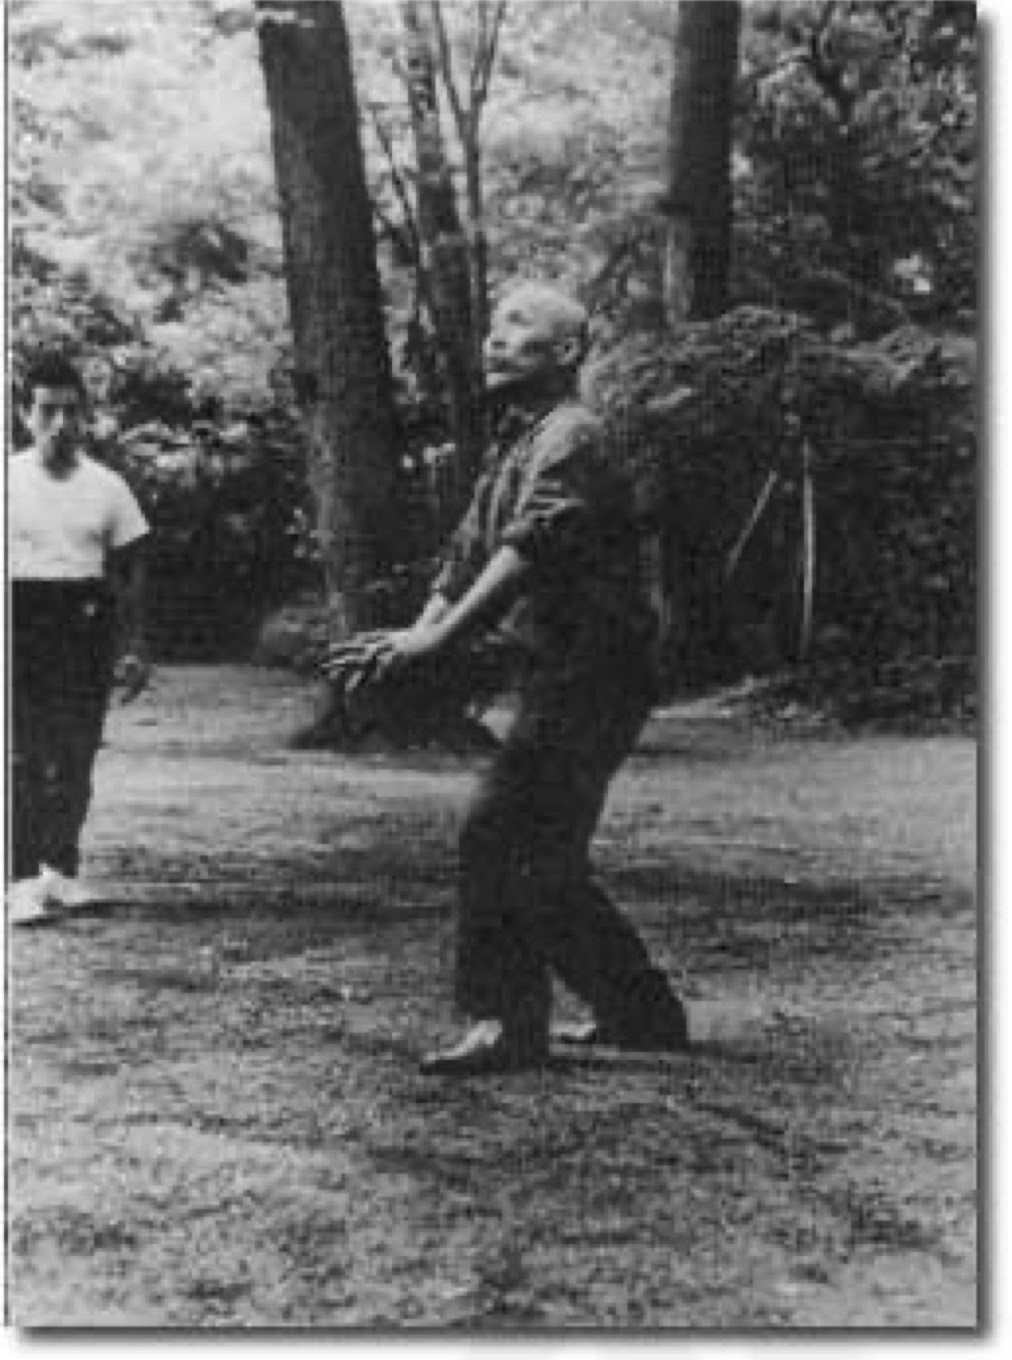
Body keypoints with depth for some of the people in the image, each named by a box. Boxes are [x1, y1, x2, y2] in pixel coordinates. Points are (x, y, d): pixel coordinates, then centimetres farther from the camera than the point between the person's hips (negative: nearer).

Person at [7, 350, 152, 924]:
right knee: (25, 757, -8)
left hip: (88, 624, 2)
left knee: (77, 756, 4)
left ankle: (61, 870, 17)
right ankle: (24, 881, -8)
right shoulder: (10, 480, 2)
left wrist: (135, 647, 6)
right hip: (21, 623, -2)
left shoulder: (107, 486, 6)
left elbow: (130, 571, 10)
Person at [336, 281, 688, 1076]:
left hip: (589, 676, -10)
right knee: (544, 859, 13)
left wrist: (441, 638, -32)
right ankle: (644, 1012, 23)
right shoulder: (512, 449, 18)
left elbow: (530, 552, -25)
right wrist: (415, 636, -1)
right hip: (559, 680, 10)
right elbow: (468, 560, 16)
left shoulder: (570, 437, -12)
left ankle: (507, 1024, -9)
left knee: (499, 835, -14)